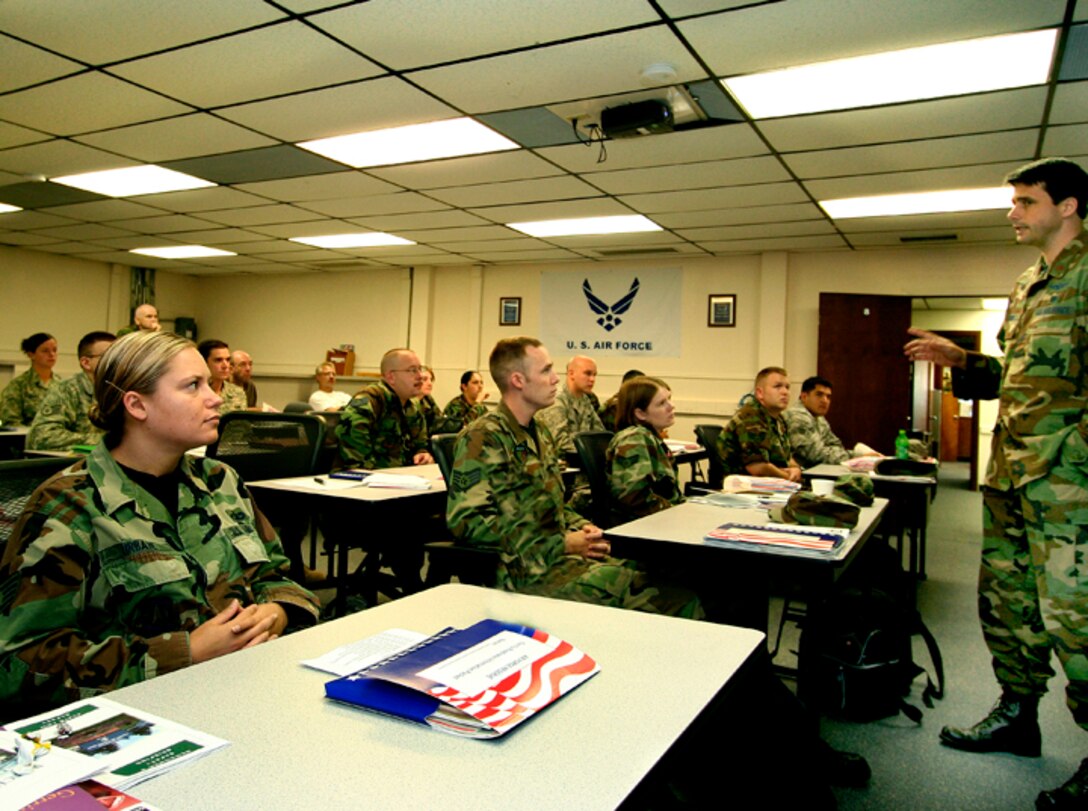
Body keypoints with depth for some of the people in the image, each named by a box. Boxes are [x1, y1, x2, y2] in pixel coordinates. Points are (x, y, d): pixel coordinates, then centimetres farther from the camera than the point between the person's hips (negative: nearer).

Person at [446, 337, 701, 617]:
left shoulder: (540, 433, 17)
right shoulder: (483, 439, -10)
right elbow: (467, 520, -17)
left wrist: (581, 527, 4)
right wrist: (561, 544, -16)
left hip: (562, 554, 8)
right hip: (525, 570, -8)